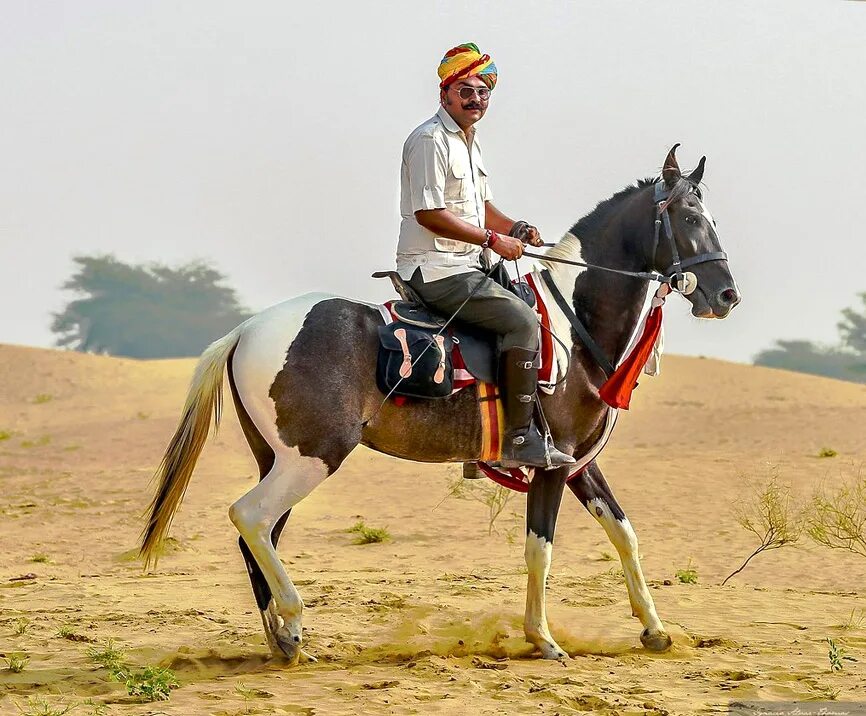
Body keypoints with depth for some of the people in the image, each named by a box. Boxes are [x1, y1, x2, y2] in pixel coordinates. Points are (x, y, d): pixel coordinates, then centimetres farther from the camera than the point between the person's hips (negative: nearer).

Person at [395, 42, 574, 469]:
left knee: (531, 311, 13)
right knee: (523, 321, -21)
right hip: (436, 270, -11)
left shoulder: (468, 141, 19)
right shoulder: (430, 140, -12)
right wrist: (492, 239, -18)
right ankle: (518, 439, -22)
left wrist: (515, 228, 7)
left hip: (465, 267, 11)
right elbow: (428, 213, -20)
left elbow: (482, 206, 27)